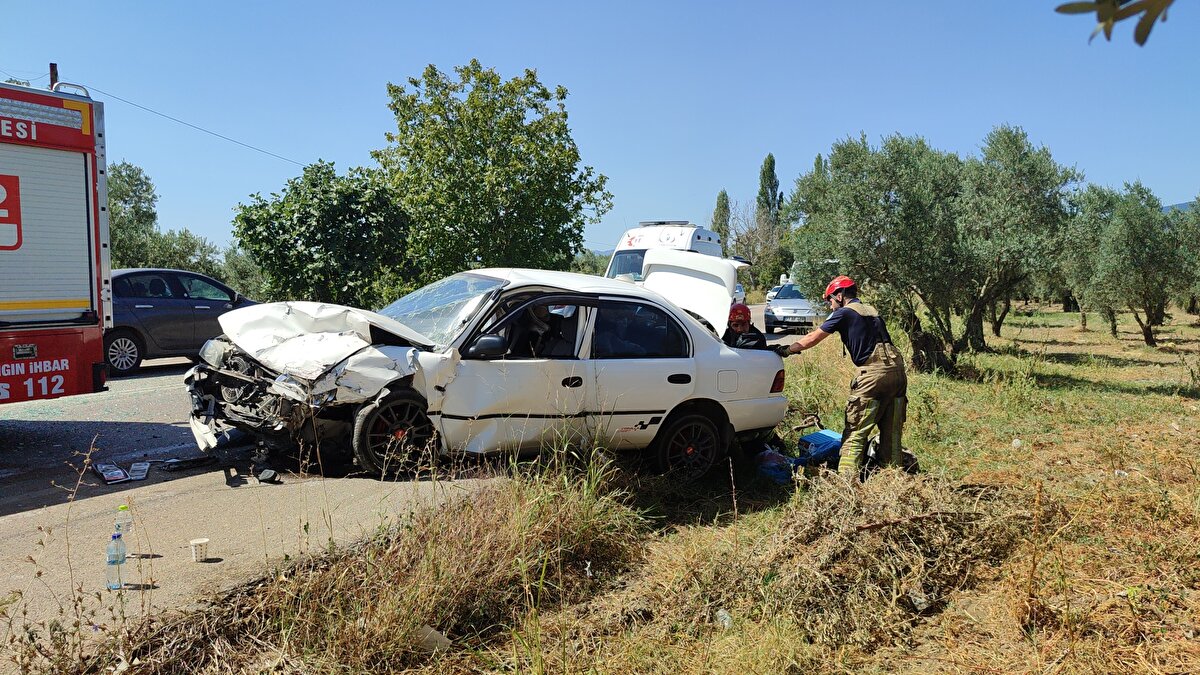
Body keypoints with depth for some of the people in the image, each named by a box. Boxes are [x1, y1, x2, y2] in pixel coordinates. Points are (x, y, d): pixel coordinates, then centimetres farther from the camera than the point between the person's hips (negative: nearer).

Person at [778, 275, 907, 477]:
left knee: (855, 432, -5)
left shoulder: (844, 313, 2)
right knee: (891, 432, 11)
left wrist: (786, 350, 14)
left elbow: (811, 339, 4)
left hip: (873, 372, -7)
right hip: (898, 370, 7)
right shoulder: (872, 311, 24)